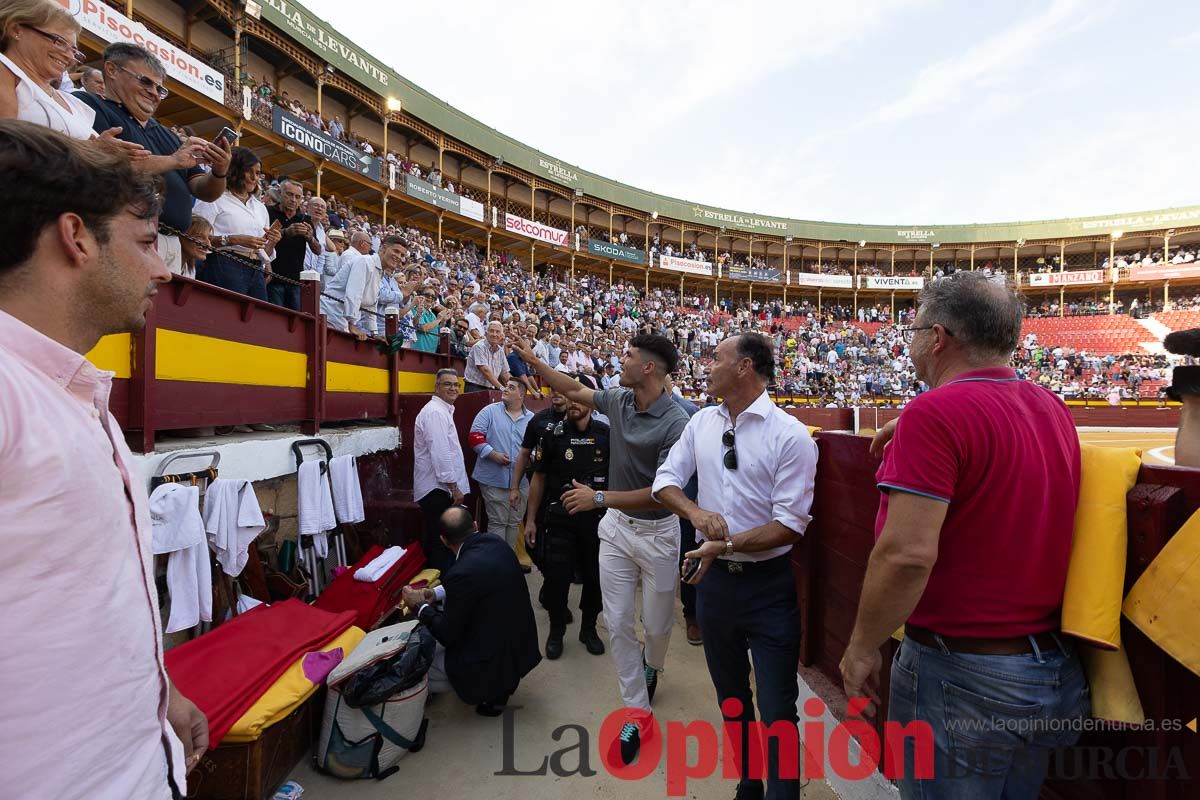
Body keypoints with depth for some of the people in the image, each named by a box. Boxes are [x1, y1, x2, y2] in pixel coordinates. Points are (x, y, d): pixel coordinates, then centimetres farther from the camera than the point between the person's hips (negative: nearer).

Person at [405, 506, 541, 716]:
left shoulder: (463, 572, -28)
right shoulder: (496, 544, -5)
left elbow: (447, 634, -14)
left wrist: (419, 605, 0)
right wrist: (436, 594, 11)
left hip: (496, 661, -8)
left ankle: (491, 692, 10)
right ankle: (499, 684, 20)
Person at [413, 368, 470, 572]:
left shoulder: (443, 411, 18)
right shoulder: (435, 412, -15)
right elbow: (440, 454, -21)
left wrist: (454, 486, 23)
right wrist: (454, 487, -17)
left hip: (439, 488, 10)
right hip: (437, 489, -10)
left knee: (437, 541, 15)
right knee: (441, 543, -5)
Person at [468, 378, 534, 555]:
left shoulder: (531, 419, 8)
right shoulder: (490, 411, 0)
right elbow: (474, 436, -6)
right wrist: (493, 454, -16)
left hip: (521, 480, 4)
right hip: (494, 479, -3)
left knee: (514, 523, 13)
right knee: (497, 522, 1)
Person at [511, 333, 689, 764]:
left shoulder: (675, 423, -24)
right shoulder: (618, 400, -4)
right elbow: (575, 390, 14)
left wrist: (600, 498, -26)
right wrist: (532, 359, 14)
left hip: (656, 531, -5)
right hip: (616, 526, 5)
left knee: (656, 623, 15)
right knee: (617, 622, 7)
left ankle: (651, 666, 50)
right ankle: (637, 711, 24)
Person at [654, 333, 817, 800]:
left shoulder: (790, 435, -15)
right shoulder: (702, 421, 0)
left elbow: (791, 524, -16)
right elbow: (666, 480, 4)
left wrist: (728, 545, -23)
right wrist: (695, 511, -15)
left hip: (768, 585, -5)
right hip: (713, 579, 6)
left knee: (777, 709, 7)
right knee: (730, 699, 23)